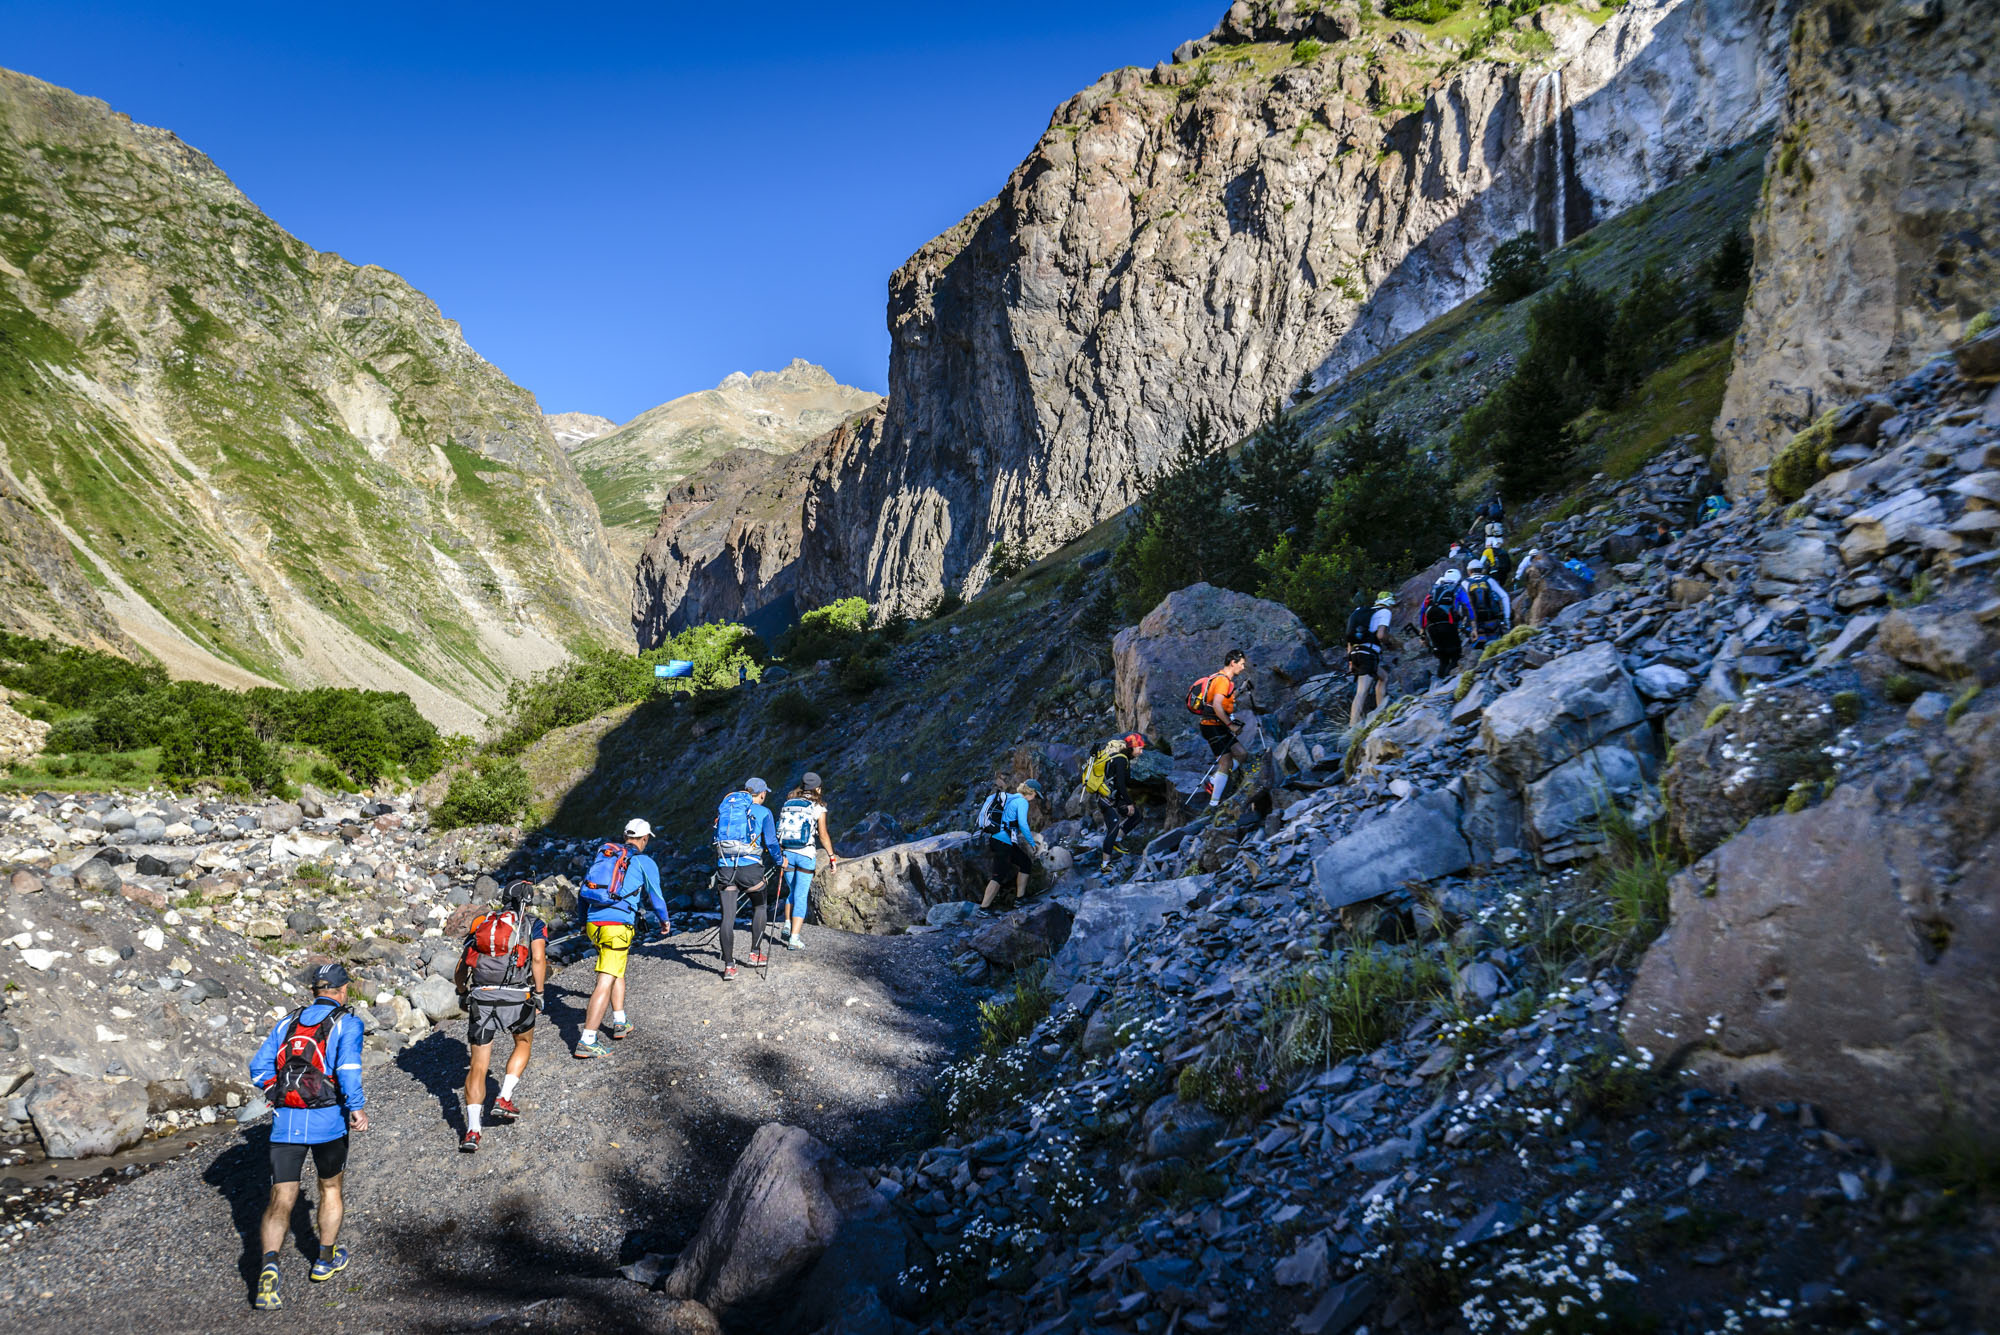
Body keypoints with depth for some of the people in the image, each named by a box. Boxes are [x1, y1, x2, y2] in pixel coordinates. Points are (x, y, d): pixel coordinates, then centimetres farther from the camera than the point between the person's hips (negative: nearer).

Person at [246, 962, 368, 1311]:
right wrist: (357, 1108, -12)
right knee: (330, 1189, 19)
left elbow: (259, 1067, 9)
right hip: (327, 1119, -3)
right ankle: (326, 1261, 30)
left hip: (285, 1122, 3)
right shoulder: (346, 1022, -1)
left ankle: (269, 1267, -21)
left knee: (280, 1201, 2)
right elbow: (348, 1066, -17)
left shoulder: (288, 1022, 14)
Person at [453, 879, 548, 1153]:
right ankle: (504, 1099, 16)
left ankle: (472, 1130, -4)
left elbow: (460, 968, 16)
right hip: (517, 997, -2)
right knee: (523, 1043, 28)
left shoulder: (481, 923, 20)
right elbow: (538, 958, -7)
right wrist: (539, 993, 0)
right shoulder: (534, 925, 11)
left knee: (478, 1066, 8)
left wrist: (463, 994, 31)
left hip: (481, 999, 2)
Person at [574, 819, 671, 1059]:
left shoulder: (603, 854, 17)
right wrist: (665, 921, 29)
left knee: (617, 969, 26)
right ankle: (587, 1041, -10)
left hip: (593, 924, 6)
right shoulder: (645, 862, 3)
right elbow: (655, 897, 10)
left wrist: (584, 922, 34)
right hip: (618, 926, -6)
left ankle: (620, 1023, 29)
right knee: (605, 983, -6)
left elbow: (584, 891, 22)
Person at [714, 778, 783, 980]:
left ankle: (729, 966, 3)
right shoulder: (762, 812, 2)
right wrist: (780, 861, 17)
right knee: (760, 907, 21)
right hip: (750, 867, -3)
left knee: (728, 917, 4)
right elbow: (771, 842, 0)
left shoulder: (724, 807, 15)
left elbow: (717, 838, 20)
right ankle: (754, 954, 24)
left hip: (725, 867, 3)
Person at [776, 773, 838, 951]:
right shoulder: (818, 807, -3)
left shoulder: (787, 804, 9)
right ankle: (794, 939, -4)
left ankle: (788, 927, 15)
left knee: (792, 892, 23)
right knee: (801, 897, -1)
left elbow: (779, 831, 7)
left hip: (786, 854, 4)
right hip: (806, 855, -4)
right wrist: (832, 856, 3)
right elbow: (823, 835, -6)